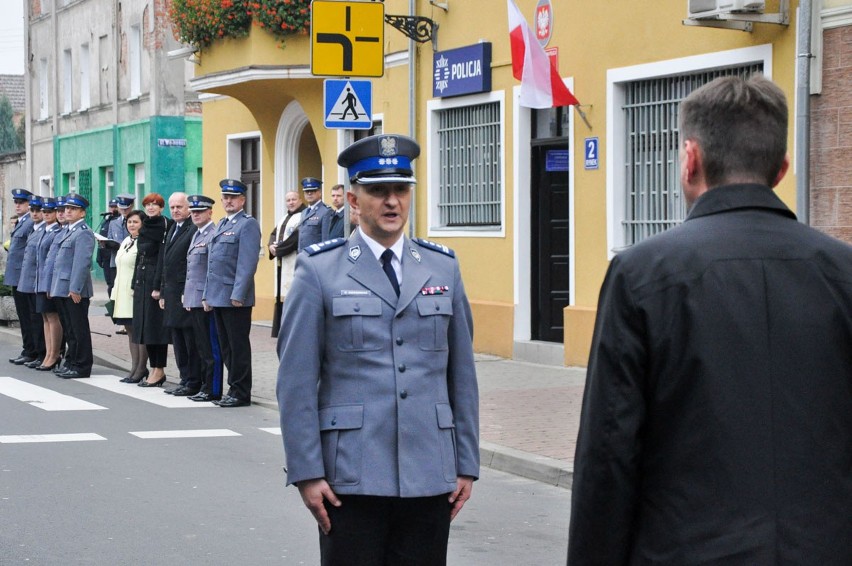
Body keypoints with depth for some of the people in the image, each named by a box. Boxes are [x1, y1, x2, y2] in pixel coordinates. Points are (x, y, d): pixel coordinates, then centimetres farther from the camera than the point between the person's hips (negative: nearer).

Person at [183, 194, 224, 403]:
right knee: (200, 347, 13)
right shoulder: (196, 235, 19)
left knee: (211, 347, -5)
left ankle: (213, 390, -2)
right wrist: (187, 295, 18)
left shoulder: (214, 235, -11)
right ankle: (204, 386, 19)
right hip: (193, 300, 10)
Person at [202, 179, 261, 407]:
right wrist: (207, 294, 17)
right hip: (218, 297, 8)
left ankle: (241, 393, 3)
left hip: (235, 298, -8)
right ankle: (234, 389, 18)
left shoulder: (248, 224, -8)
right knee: (226, 346, 11)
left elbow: (248, 263, -15)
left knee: (238, 346, -3)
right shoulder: (221, 225, 19)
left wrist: (238, 294, -20)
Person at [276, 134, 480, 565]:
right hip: (351, 478, -3)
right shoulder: (319, 271, 0)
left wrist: (467, 464, 8)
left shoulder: (443, 268, 10)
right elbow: (296, 381, -3)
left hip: (431, 476, 3)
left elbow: (462, 373, 11)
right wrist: (306, 472, -8)